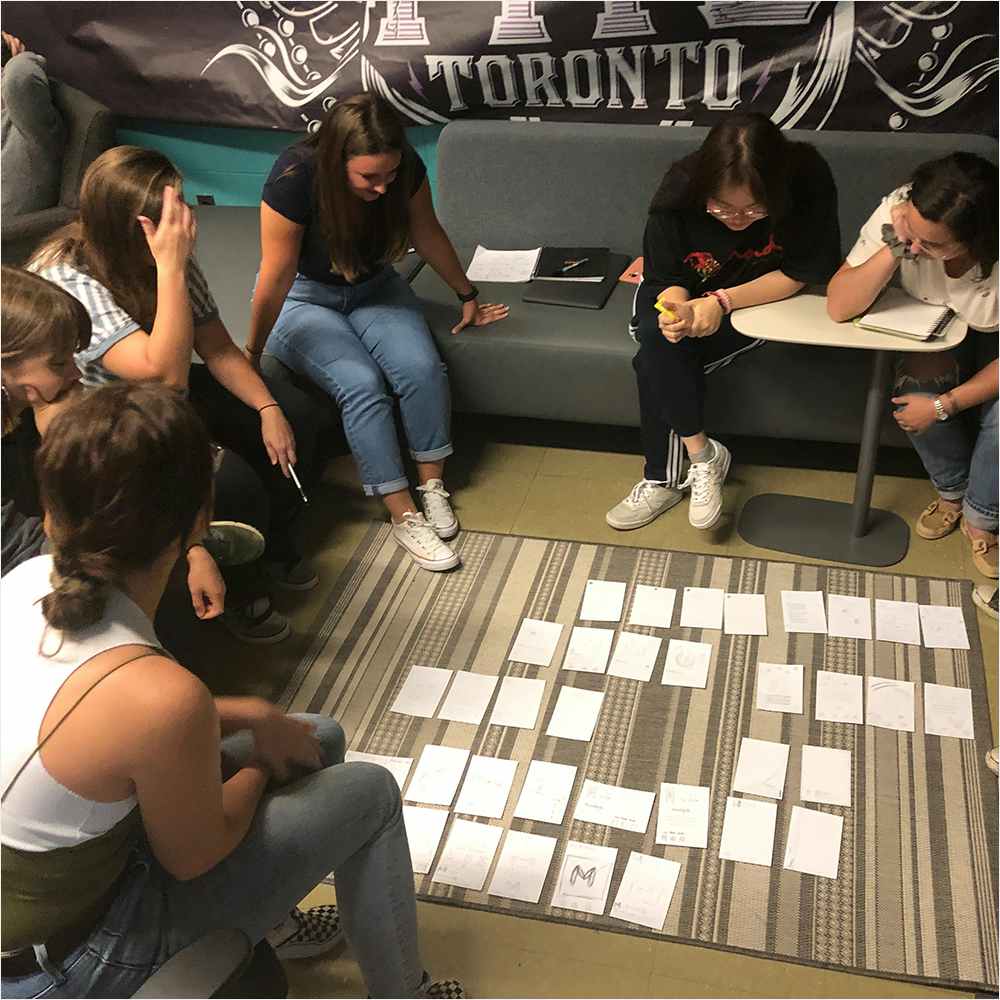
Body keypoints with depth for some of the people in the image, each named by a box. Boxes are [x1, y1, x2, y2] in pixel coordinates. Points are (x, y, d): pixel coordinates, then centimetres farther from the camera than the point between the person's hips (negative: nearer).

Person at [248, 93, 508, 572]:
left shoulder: (405, 167, -20)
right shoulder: (295, 179, -32)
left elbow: (427, 233, -1)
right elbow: (275, 280, -25)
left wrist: (467, 295, 9)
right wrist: (251, 357, -15)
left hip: (371, 286, 4)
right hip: (303, 298, -3)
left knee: (422, 367, -22)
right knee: (361, 385, -27)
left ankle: (432, 484, -2)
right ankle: (404, 515, -16)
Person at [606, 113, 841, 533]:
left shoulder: (807, 181, -29)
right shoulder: (680, 189, -25)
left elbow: (797, 274, -19)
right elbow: (667, 278, -13)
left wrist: (722, 302, -33)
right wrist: (676, 308, -37)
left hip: (764, 296, -3)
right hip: (684, 291, 3)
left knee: (657, 364, -25)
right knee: (659, 345, -29)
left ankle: (664, 479, -8)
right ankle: (702, 455, -11)